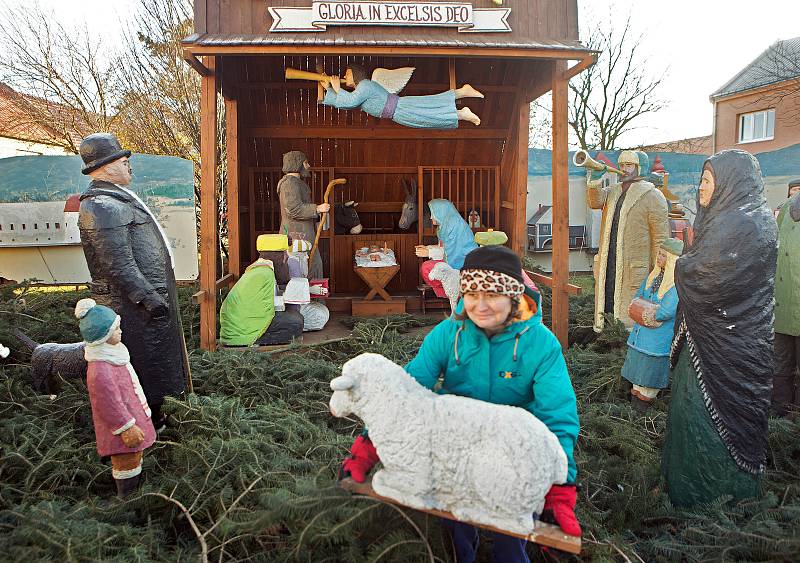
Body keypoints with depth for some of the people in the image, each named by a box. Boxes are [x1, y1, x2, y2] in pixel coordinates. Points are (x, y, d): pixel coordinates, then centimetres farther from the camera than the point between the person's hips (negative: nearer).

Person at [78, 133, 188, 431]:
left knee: (154, 359, 20)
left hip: (149, 295, 11)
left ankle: (154, 416, 34)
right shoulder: (103, 207, -19)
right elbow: (117, 264, -25)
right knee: (146, 362, 0)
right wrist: (147, 297, -24)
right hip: (133, 306, -11)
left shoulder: (117, 198, 16)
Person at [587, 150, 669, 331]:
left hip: (634, 272, -6)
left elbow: (661, 238, -6)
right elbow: (595, 202, -3)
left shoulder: (652, 196, -3)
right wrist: (595, 180, -18)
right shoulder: (613, 191, 17)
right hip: (607, 268, 6)